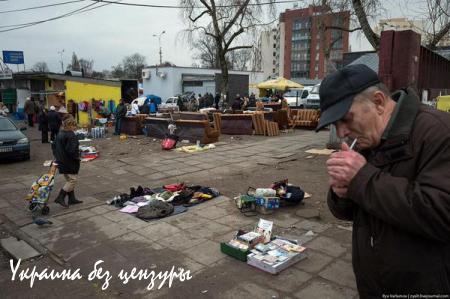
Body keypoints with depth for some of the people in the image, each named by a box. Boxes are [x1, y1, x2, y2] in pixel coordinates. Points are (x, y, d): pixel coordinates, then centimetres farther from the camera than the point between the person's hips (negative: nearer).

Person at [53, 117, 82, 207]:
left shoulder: (60, 134, 10)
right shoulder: (71, 136, -19)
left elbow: (54, 145, 18)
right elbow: (72, 150, -27)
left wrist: (58, 156, 21)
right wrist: (77, 156, -11)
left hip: (61, 161, 10)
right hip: (70, 163, -10)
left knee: (69, 180, 18)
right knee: (72, 180, -1)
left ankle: (72, 198, 24)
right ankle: (60, 197, -3)